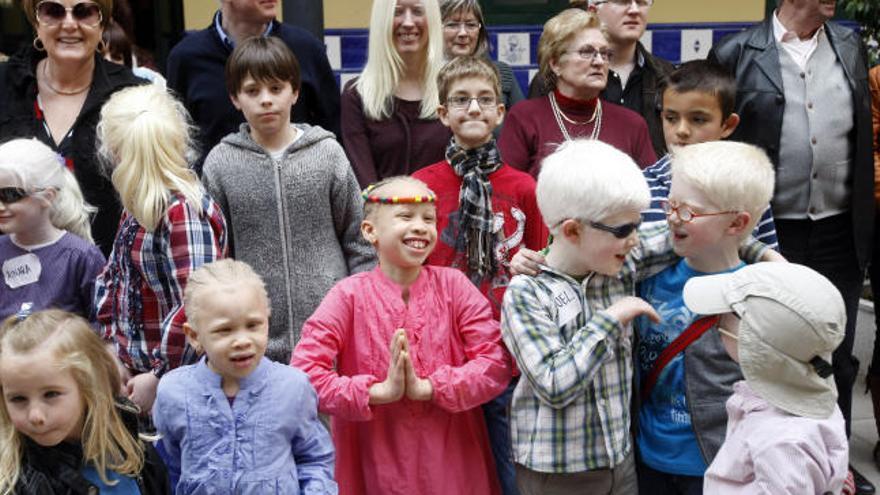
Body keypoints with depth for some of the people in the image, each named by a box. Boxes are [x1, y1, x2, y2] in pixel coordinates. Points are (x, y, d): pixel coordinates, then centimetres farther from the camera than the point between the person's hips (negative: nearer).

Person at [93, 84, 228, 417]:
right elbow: (113, 277, 17)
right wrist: (111, 347, 8)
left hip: (177, 383, -8)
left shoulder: (183, 211, -21)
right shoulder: (140, 206, 7)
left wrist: (159, 378, -19)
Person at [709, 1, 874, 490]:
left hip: (840, 233, 4)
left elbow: (863, 136, 12)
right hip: (768, 234, -4)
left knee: (837, 356, 14)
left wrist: (865, 222, 8)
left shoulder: (850, 47, 7)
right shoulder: (735, 53, -6)